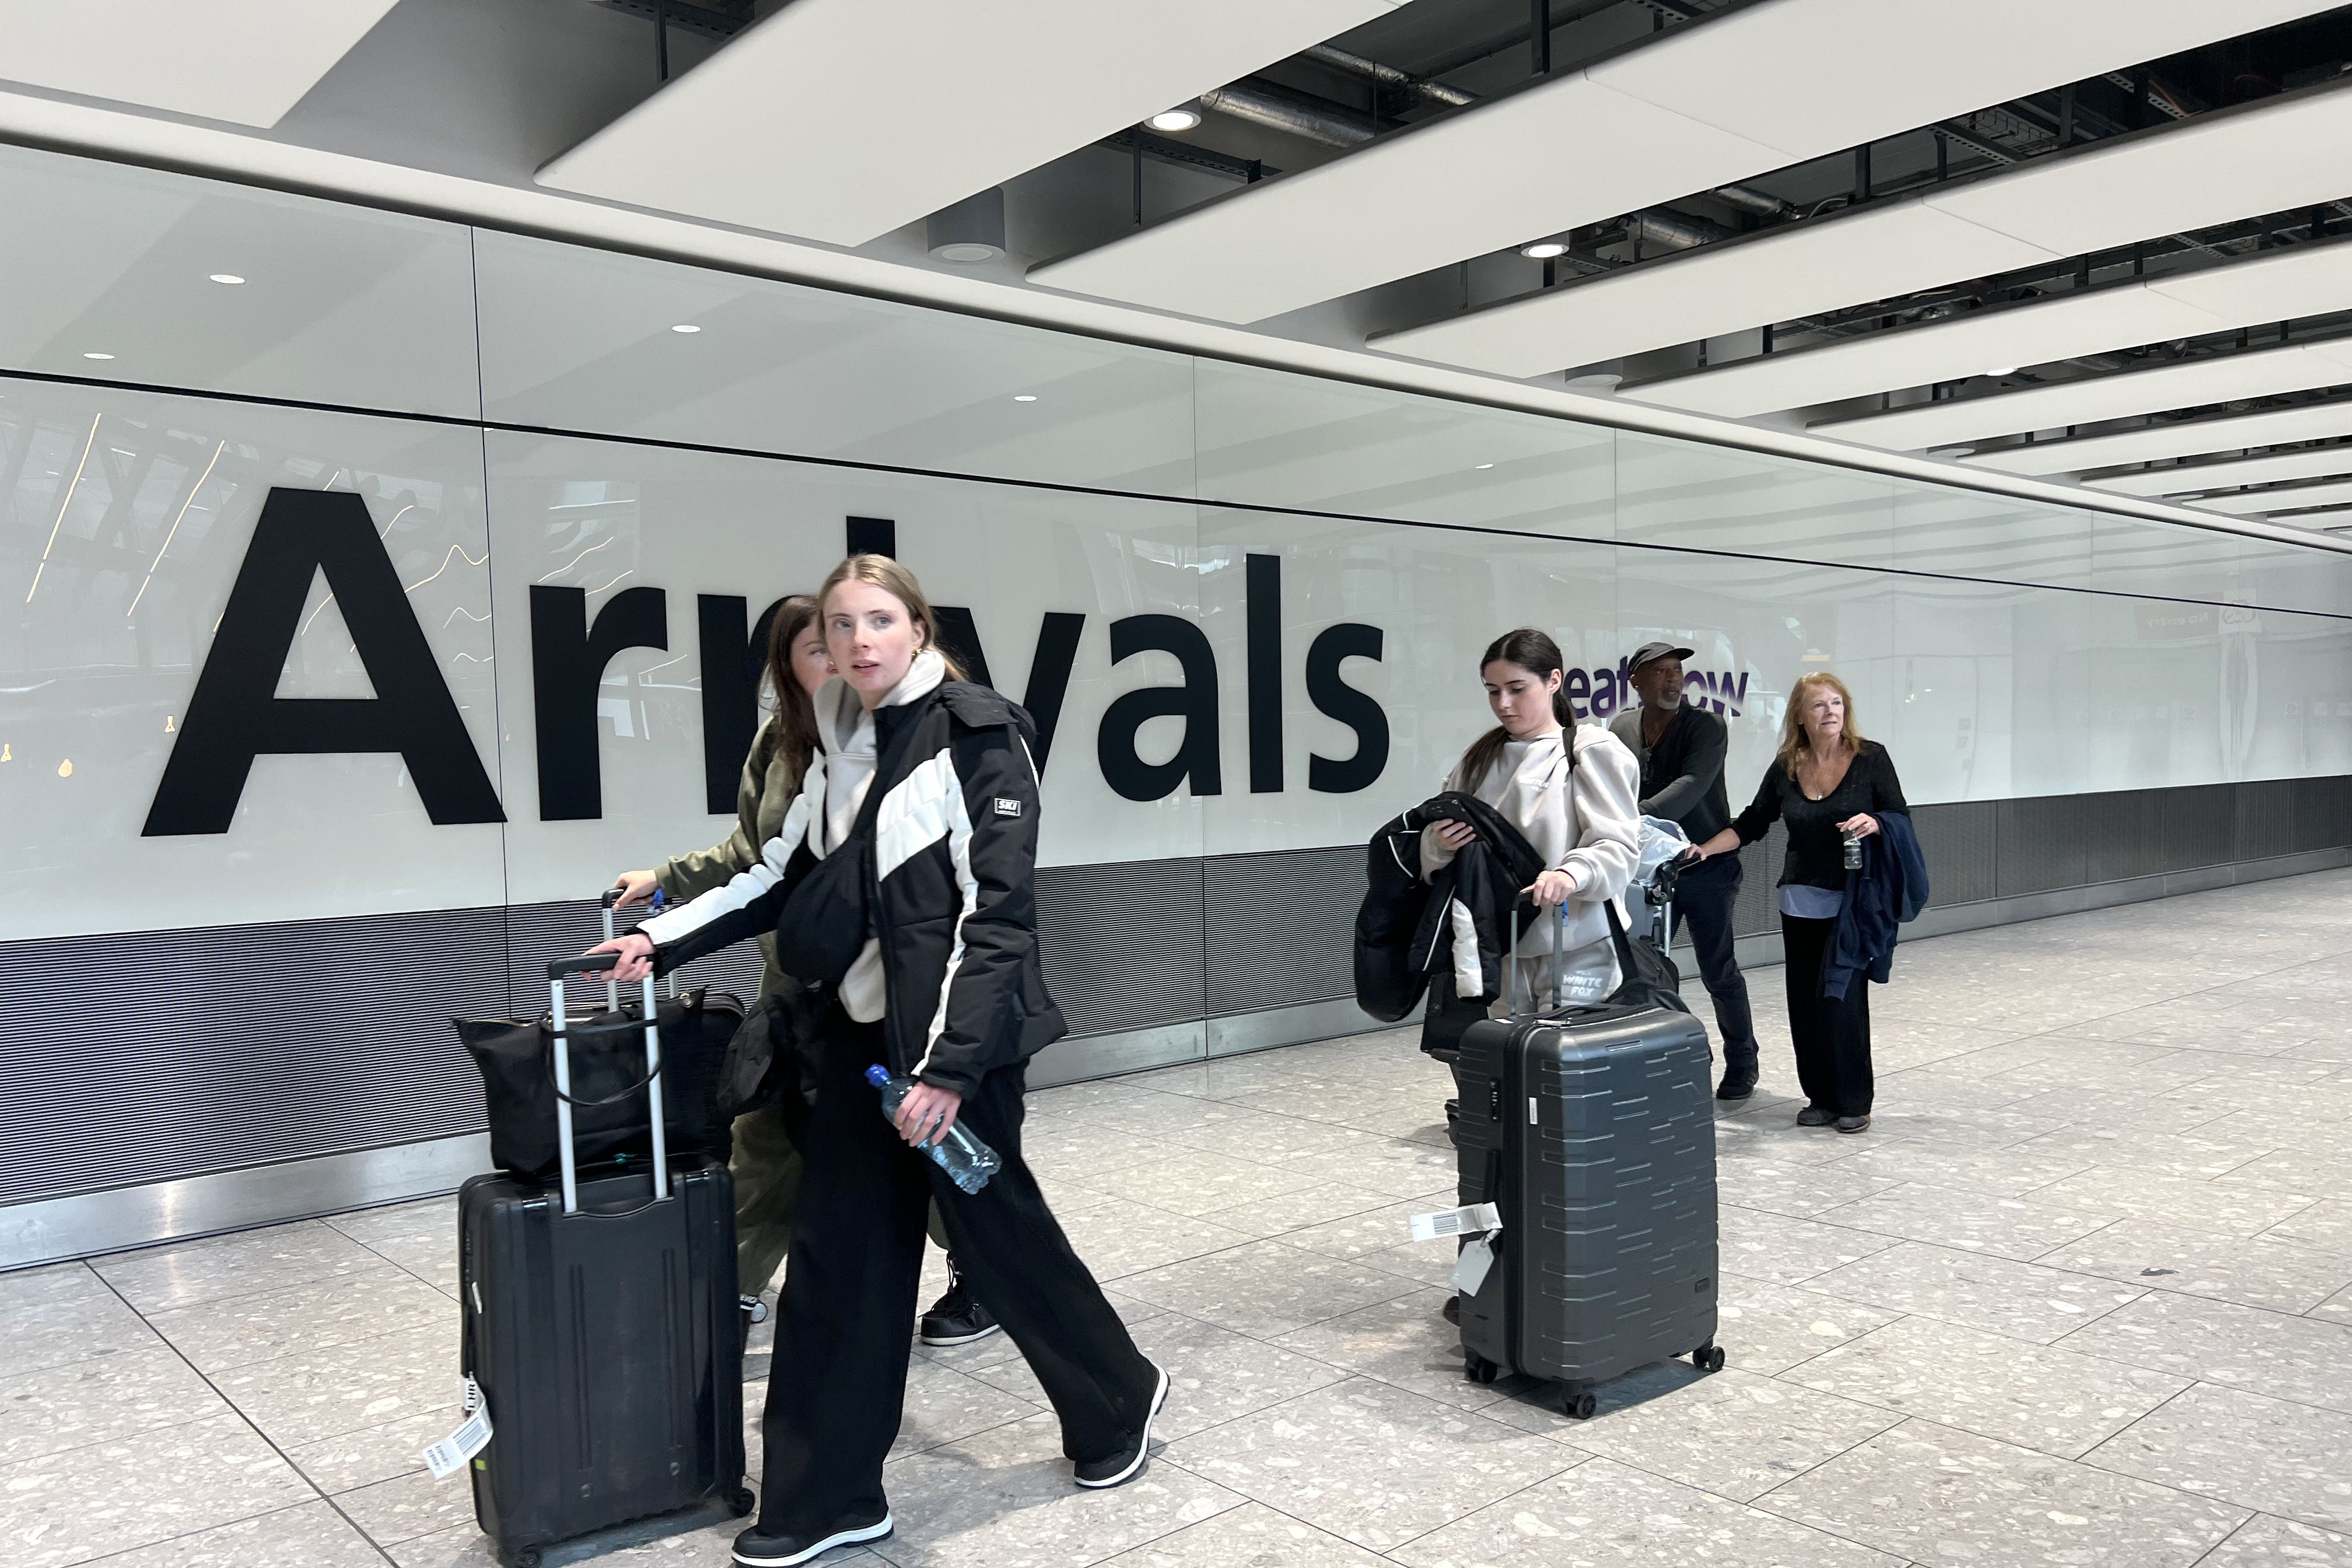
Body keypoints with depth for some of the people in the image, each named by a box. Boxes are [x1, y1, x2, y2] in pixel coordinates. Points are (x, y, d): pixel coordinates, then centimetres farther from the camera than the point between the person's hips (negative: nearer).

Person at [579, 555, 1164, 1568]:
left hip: (958, 1037, -6)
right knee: (839, 1258, 7)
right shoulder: (839, 744, 9)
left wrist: (948, 1065, -20)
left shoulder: (978, 736, -13)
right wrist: (665, 941, 6)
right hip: (860, 1033, 7)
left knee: (996, 1230, 8)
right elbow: (783, 876, 15)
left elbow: (998, 914, -16)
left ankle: (1119, 1399, 33)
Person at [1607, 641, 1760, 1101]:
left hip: (1707, 868, -4)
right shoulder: (1621, 729, 3)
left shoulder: (1707, 728, -12)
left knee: (1719, 972, 6)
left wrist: (1636, 816, -40)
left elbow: (1690, 787, -27)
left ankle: (1742, 1064, 24)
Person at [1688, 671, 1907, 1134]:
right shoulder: (1785, 768, 5)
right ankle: (1821, 1097, 15)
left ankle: (1853, 1101, 5)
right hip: (1802, 900, 4)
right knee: (1805, 1001, 4)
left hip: (1854, 900, -4)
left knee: (1841, 996, -9)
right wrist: (1706, 849, 0)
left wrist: (1872, 823, -21)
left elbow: (1901, 818, 0)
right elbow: (1752, 823, 11)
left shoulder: (1871, 758, -3)